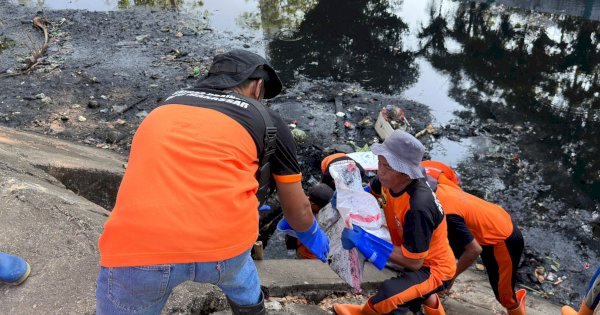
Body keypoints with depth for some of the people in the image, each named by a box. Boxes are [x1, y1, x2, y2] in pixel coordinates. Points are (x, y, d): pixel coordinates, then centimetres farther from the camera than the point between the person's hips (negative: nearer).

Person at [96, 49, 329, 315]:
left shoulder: (167, 106, 27)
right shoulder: (267, 119, 18)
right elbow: (298, 210, 27)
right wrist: (311, 235, 50)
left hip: (135, 246, 2)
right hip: (223, 241, -1)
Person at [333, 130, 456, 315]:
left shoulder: (418, 207, -37)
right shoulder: (391, 180, -14)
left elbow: (413, 261, -31)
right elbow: (371, 192, 10)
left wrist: (365, 241, -32)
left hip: (434, 268, -8)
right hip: (416, 257, 8)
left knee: (387, 297, -29)